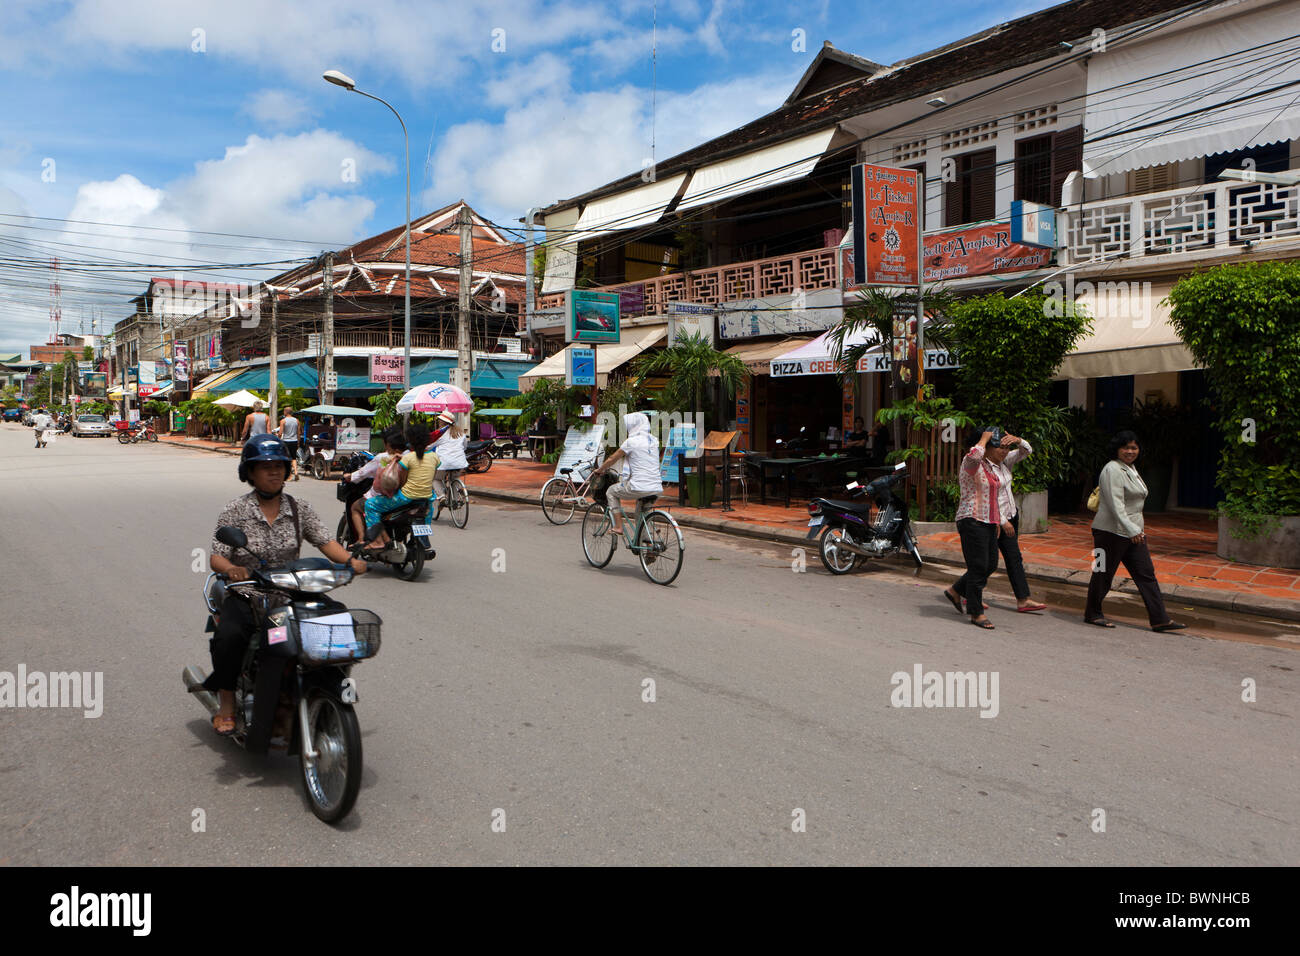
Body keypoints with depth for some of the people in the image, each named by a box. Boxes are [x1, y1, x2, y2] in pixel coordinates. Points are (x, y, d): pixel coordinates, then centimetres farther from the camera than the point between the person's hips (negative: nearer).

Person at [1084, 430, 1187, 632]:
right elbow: (1115, 505, -23)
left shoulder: (1131, 469, 16)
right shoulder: (1113, 470, -14)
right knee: (1103, 573, 2)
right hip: (1111, 532, -9)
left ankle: (1160, 619, 4)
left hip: (1133, 532, 9)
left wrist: (1138, 527, 23)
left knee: (1146, 574, 4)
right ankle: (1092, 614, 17)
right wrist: (1132, 530, -30)